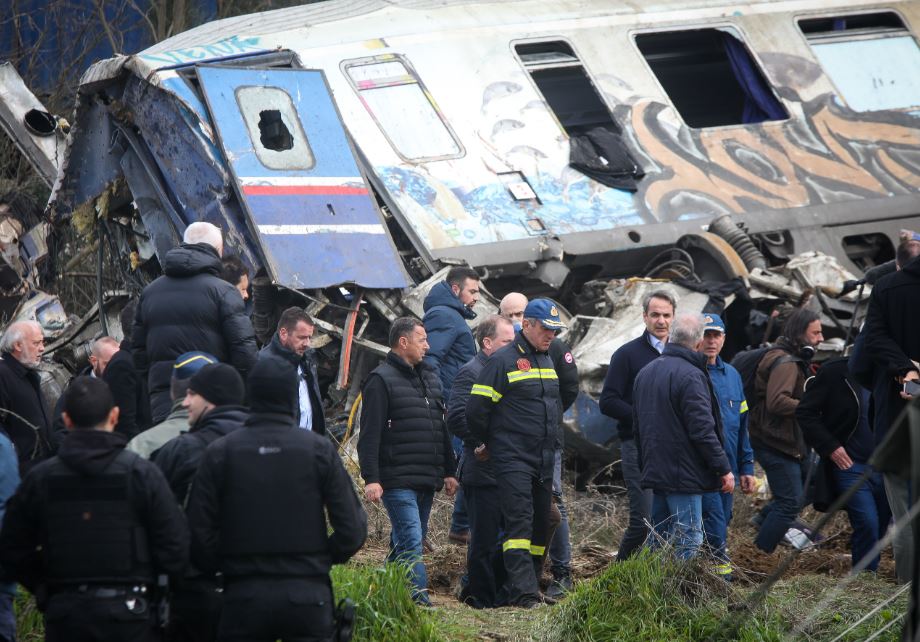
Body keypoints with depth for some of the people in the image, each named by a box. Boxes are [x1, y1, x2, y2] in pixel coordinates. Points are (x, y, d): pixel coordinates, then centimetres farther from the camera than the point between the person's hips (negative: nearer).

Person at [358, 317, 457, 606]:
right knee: (411, 542, -14)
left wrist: (449, 471, 24)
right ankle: (419, 598, -19)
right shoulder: (381, 380, -6)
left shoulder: (429, 379, 19)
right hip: (397, 481, -8)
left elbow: (441, 429, 27)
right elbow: (369, 435, -11)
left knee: (406, 542, 10)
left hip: (426, 482, 8)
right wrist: (371, 478, -18)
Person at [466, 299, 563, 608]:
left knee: (541, 524, 9)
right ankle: (524, 592, -21)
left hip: (544, 462, 8)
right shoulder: (503, 361, -9)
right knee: (520, 521, -15)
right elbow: (476, 410, -10)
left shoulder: (548, 362, 17)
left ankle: (531, 586, 18)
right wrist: (492, 444, 2)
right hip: (513, 459, -8)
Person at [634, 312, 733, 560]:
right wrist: (724, 468, -11)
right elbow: (703, 429, -18)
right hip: (684, 475, -9)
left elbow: (637, 426, 21)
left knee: (658, 538, 14)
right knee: (689, 540, -7)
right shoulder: (691, 375, -16)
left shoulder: (645, 372, 13)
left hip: (655, 472, 9)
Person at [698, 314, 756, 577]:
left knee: (721, 524, 10)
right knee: (715, 530, -14)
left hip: (727, 468, 7)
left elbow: (742, 424, 21)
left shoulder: (731, 375, 15)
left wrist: (746, 467, 17)